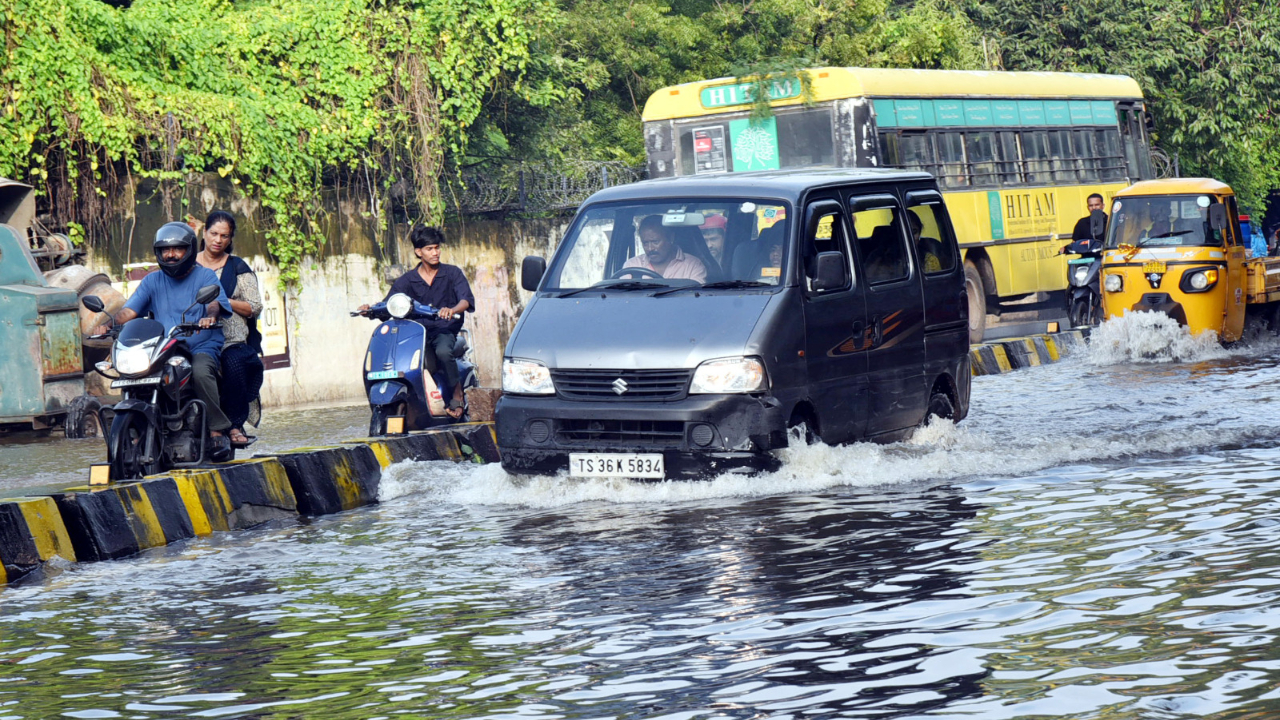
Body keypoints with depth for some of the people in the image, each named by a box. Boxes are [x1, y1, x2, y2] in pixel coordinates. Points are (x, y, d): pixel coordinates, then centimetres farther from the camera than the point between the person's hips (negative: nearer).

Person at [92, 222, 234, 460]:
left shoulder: (205, 276, 7)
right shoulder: (153, 281, 17)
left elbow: (214, 302, -12)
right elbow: (129, 310, 7)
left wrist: (210, 316, -37)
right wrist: (109, 325, -14)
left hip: (202, 347, -4)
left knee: (201, 371, -36)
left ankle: (217, 432, -30)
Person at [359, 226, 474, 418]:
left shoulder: (452, 273, 4)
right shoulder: (407, 280, 11)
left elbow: (466, 298, -10)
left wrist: (453, 310, -33)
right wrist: (371, 308, -18)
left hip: (445, 330, -3)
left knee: (443, 351, -37)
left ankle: (457, 393, -14)